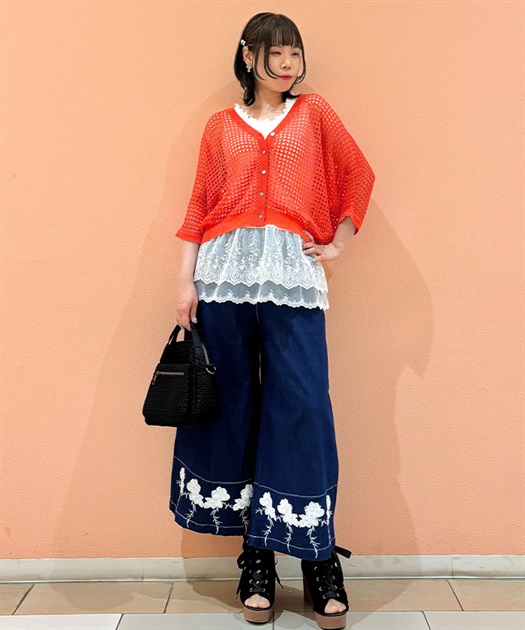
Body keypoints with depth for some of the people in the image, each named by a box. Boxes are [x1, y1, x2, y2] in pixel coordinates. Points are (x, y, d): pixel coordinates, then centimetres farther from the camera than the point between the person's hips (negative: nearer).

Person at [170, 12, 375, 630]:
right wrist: (186, 281, 3)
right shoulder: (220, 126, 16)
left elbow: (359, 176, 19)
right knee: (232, 406, 2)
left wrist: (339, 243, 12)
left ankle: (319, 560, 7)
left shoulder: (315, 113, 16)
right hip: (224, 274, 2)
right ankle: (255, 561, 14)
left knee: (302, 408, -7)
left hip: (293, 274, -1)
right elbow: (199, 207, 11)